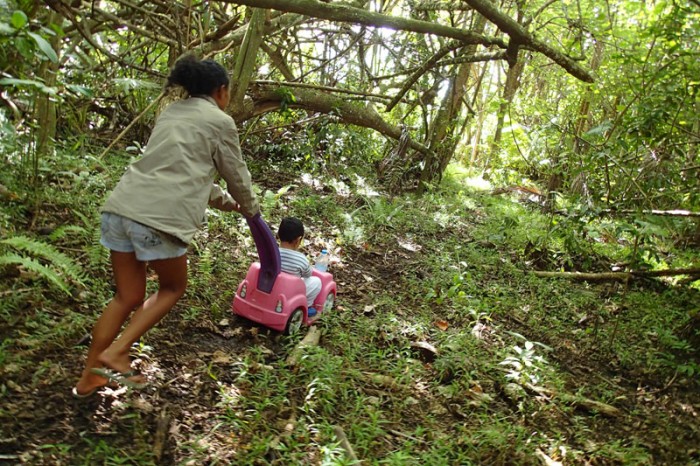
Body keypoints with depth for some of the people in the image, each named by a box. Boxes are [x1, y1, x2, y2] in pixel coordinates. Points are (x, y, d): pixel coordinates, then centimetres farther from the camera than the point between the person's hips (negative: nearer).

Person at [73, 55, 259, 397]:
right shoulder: (220, 121, 4)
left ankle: (88, 378, 27)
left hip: (121, 206, 7)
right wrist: (250, 210, 32)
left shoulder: (171, 112, 25)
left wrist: (226, 202, 40)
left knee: (128, 297, 19)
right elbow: (236, 175, 13)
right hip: (160, 216, -7)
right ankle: (115, 353, 8)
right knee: (173, 287, 18)